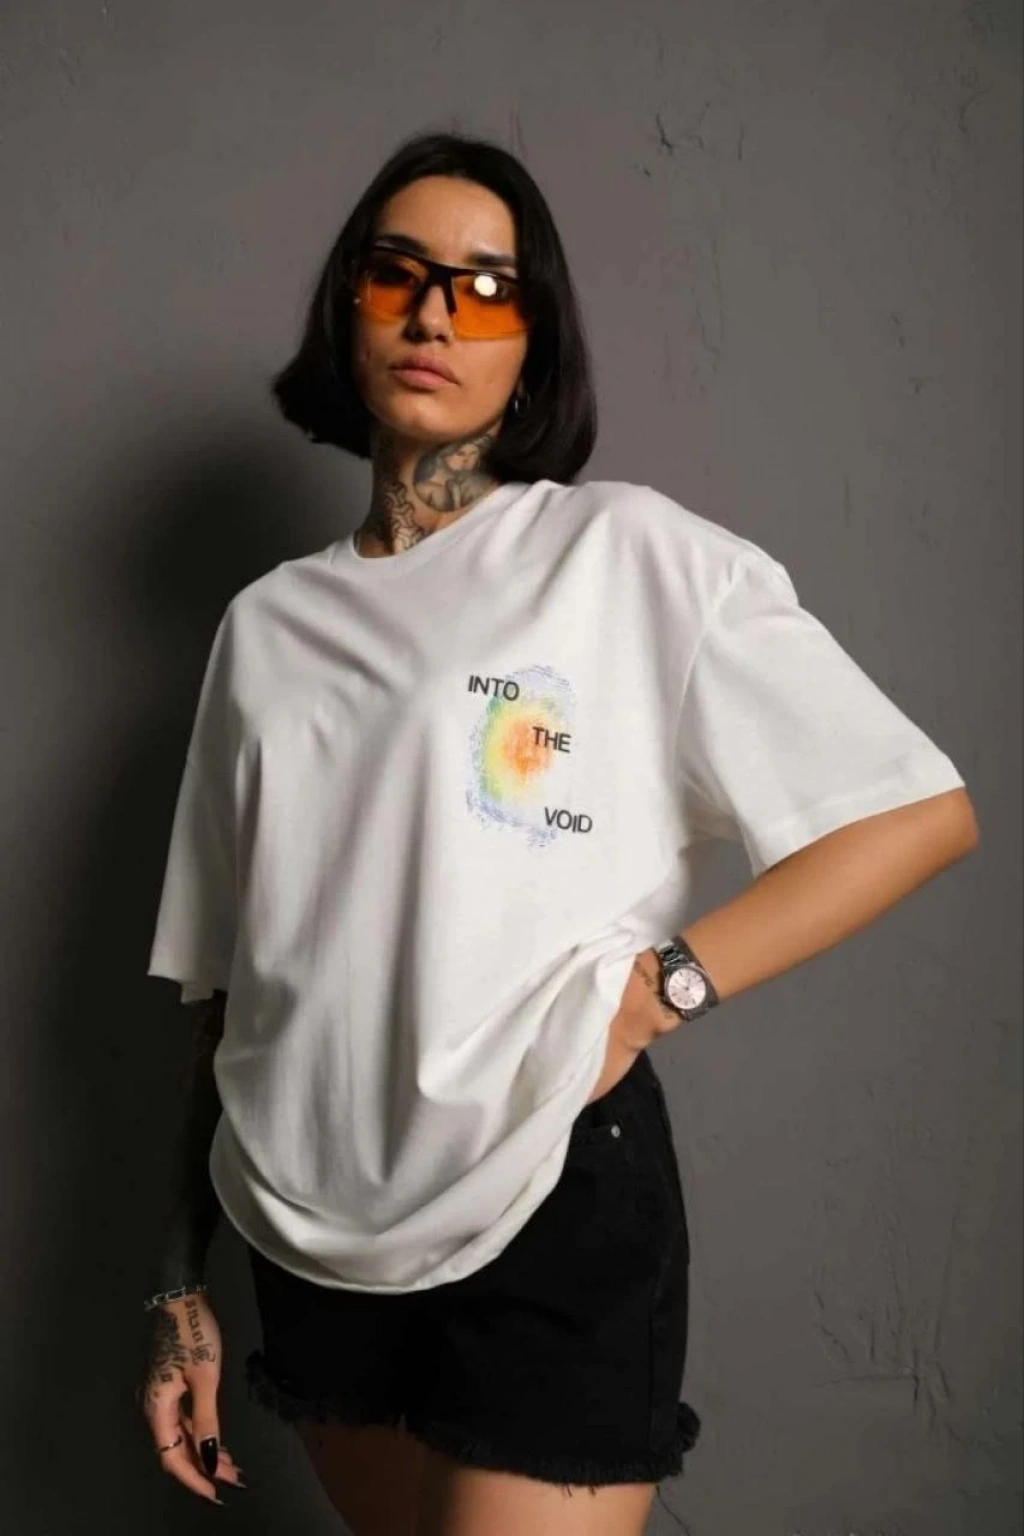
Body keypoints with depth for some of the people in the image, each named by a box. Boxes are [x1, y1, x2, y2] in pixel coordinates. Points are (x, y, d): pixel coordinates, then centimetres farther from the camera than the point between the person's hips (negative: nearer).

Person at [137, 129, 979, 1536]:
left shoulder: (626, 550, -4)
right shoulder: (270, 626, 9)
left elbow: (925, 812, -8)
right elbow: (226, 985, 11)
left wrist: (656, 988, -16)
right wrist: (181, 1286, 12)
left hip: (554, 1208, -4)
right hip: (316, 1233, 5)